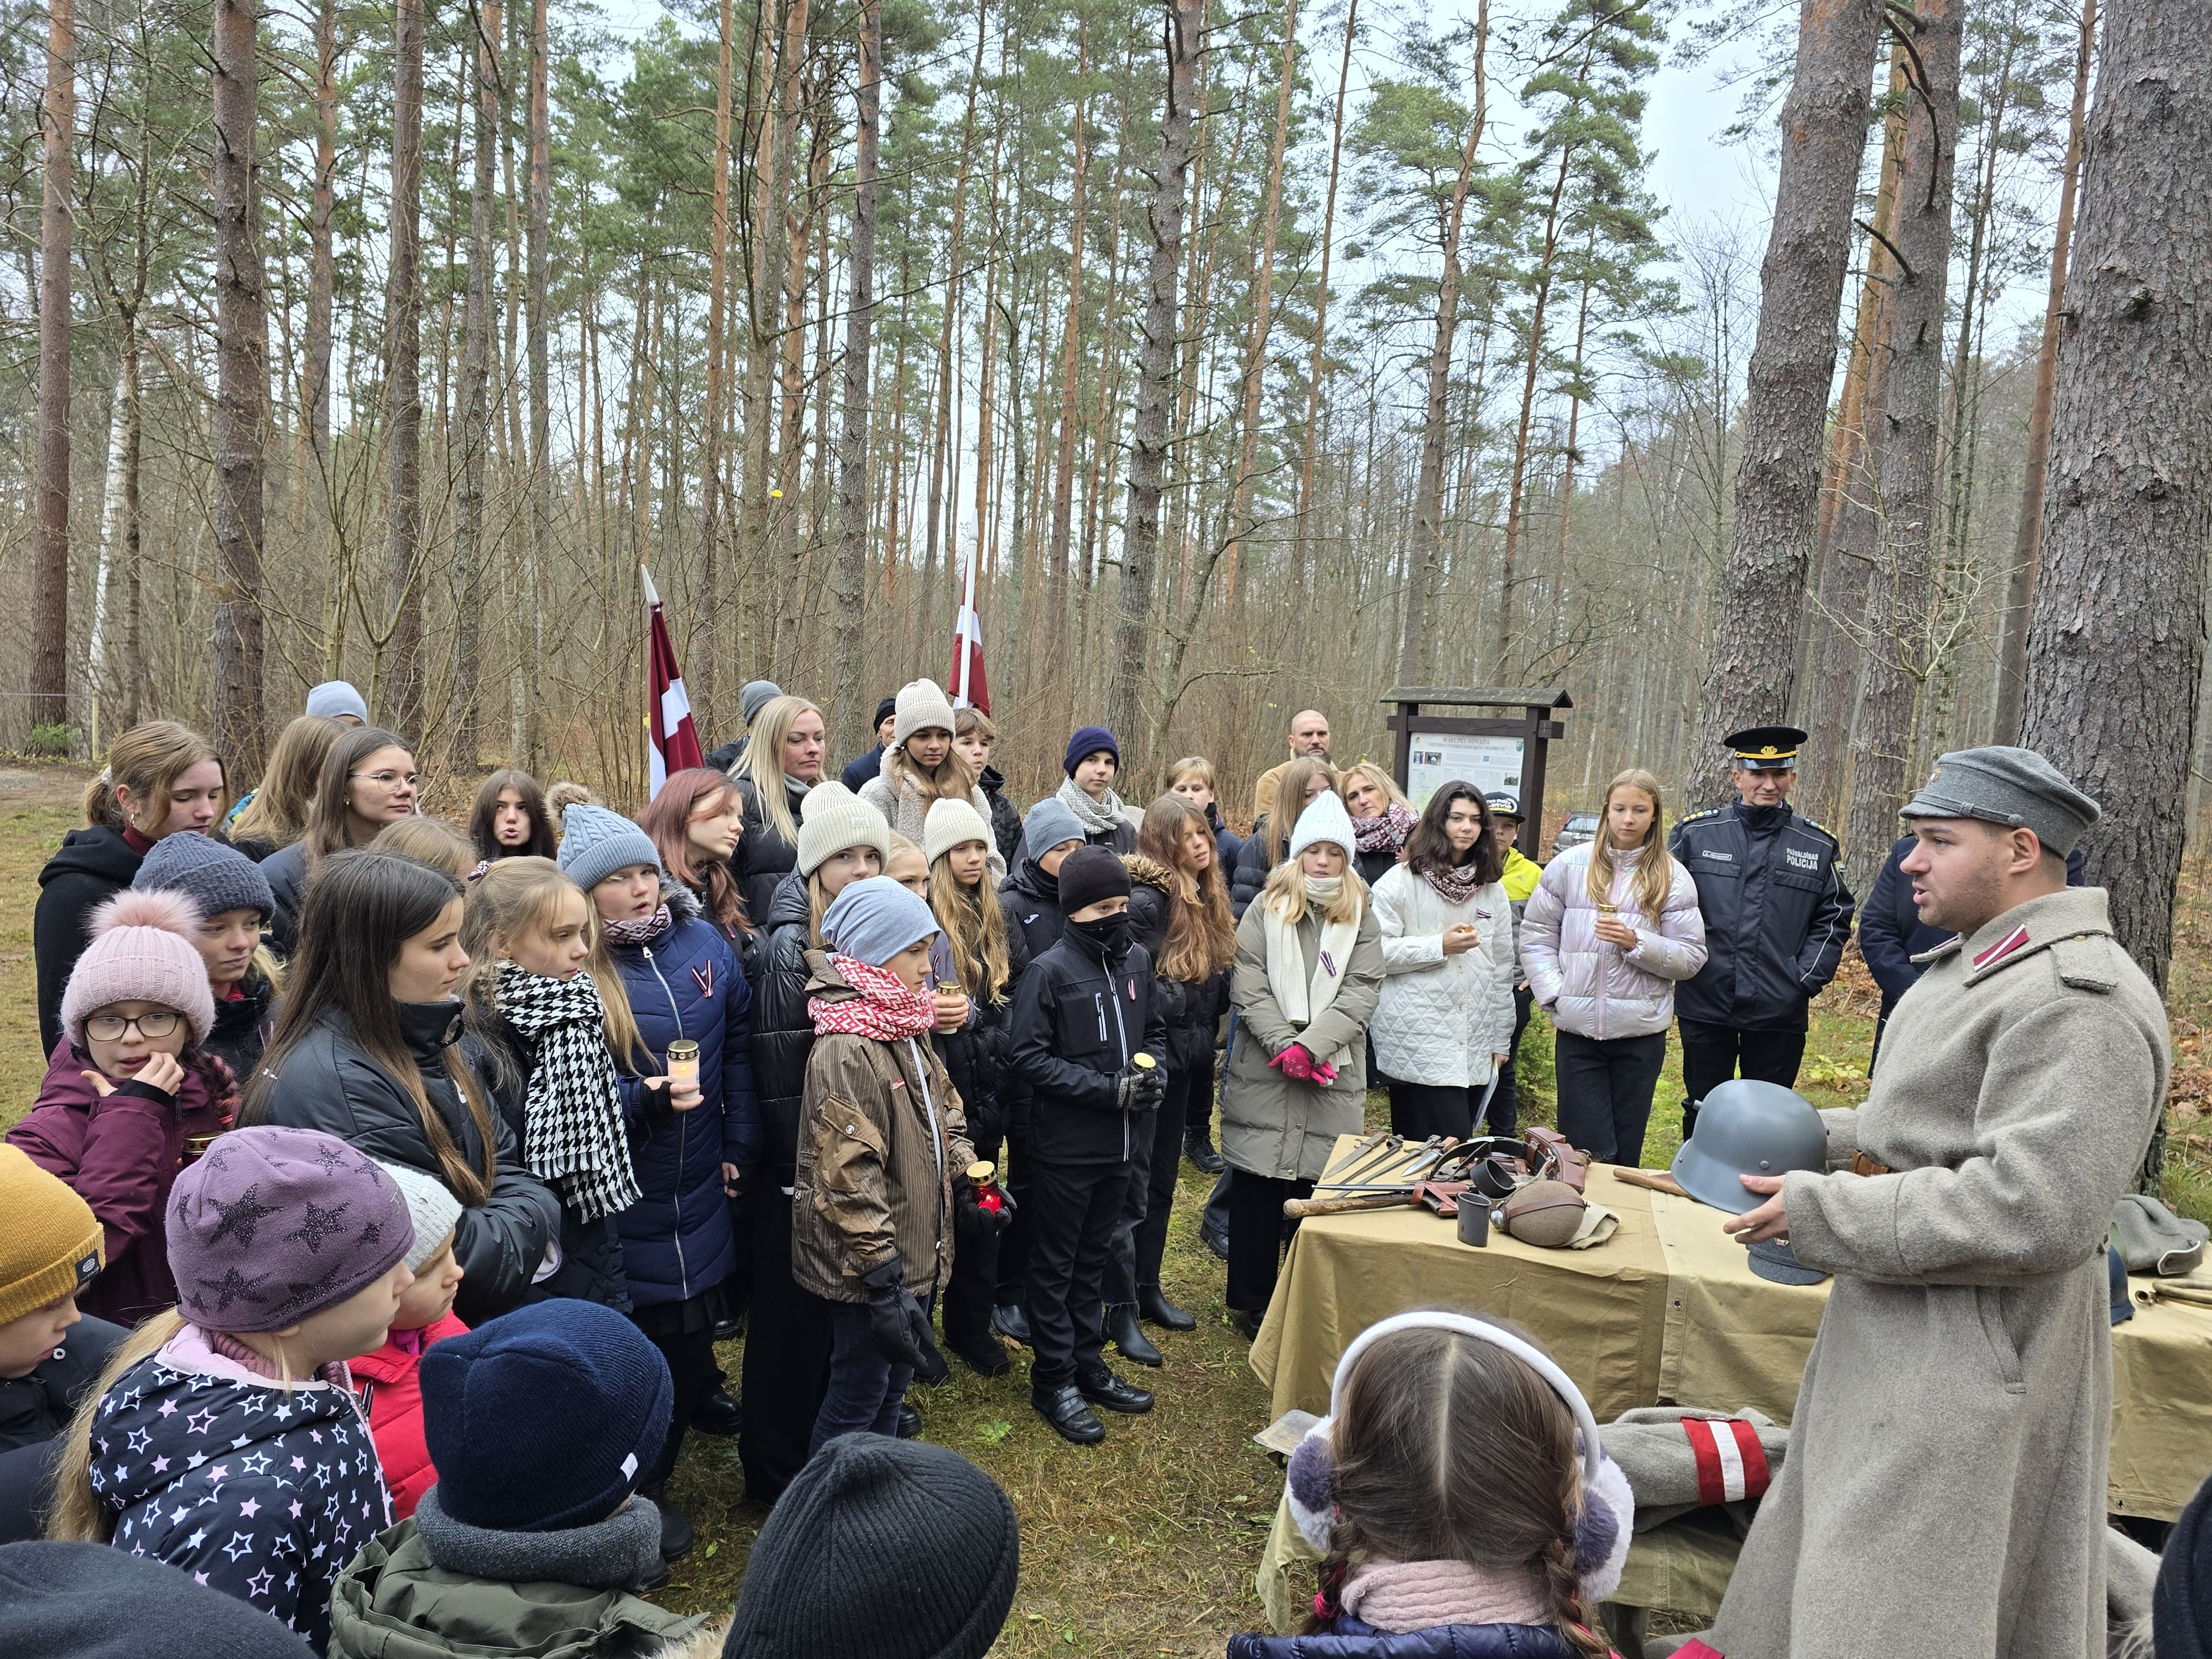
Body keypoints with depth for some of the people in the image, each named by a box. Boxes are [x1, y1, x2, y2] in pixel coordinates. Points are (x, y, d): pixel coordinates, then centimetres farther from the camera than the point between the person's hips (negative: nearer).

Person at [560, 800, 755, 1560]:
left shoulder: (703, 943, -1)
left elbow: (738, 1048, 8)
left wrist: (738, 1146, 7)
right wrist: (644, 1099, -30)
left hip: (698, 1199, 5)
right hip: (618, 1209, -5)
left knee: (690, 1354, 18)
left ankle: (653, 1486, 43)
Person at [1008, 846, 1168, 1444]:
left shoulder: (1137, 959, 1)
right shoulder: (1050, 970, -16)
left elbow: (1154, 1029, 15)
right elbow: (1030, 1057, -17)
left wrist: (1152, 1072, -7)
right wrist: (1112, 1089, -20)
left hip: (1118, 1143, 6)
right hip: (1066, 1144, -6)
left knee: (1093, 1259, 20)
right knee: (1056, 1265, 9)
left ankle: (1087, 1365, 34)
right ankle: (1053, 1381, 22)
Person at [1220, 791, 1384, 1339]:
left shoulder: (1361, 917, 8)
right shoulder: (1266, 909, 5)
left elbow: (1362, 991, -2)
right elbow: (1247, 984, -3)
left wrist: (1310, 1046, -14)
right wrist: (1284, 1045, -14)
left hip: (1332, 1077, 1)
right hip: (1263, 1072, 0)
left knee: (1320, 1189, 2)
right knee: (1256, 1189, 5)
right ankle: (1250, 1302, 19)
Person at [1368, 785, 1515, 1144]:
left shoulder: (1492, 890, 13)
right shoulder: (1400, 882, -3)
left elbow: (1502, 967, 15)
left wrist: (1500, 1040, 15)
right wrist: (1440, 946, -15)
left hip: (1475, 1048, 5)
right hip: (1417, 1043, -5)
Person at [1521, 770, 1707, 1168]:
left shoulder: (1673, 878, 2)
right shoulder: (1570, 865, 2)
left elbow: (1692, 957, 1)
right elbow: (1536, 935, 5)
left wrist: (1636, 942, -14)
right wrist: (1554, 994, -5)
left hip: (1641, 1032, 1)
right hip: (1577, 1030, 0)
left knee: (1626, 1151, 11)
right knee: (1590, 1151, -1)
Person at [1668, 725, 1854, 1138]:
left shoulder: (1819, 847, 5)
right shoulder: (1696, 833, 0)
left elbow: (1834, 919, 8)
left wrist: (1807, 979, -3)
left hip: (1779, 1013, 1)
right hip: (1705, 1007, -1)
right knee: (1703, 1113, 12)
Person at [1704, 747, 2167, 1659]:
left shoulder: (2077, 1001, -22)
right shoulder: (1978, 964, 11)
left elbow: (2032, 1210, -29)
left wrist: (1821, 1211, -22)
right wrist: (1819, 1138, 8)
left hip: (1968, 1368, -9)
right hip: (1893, 1339, 9)